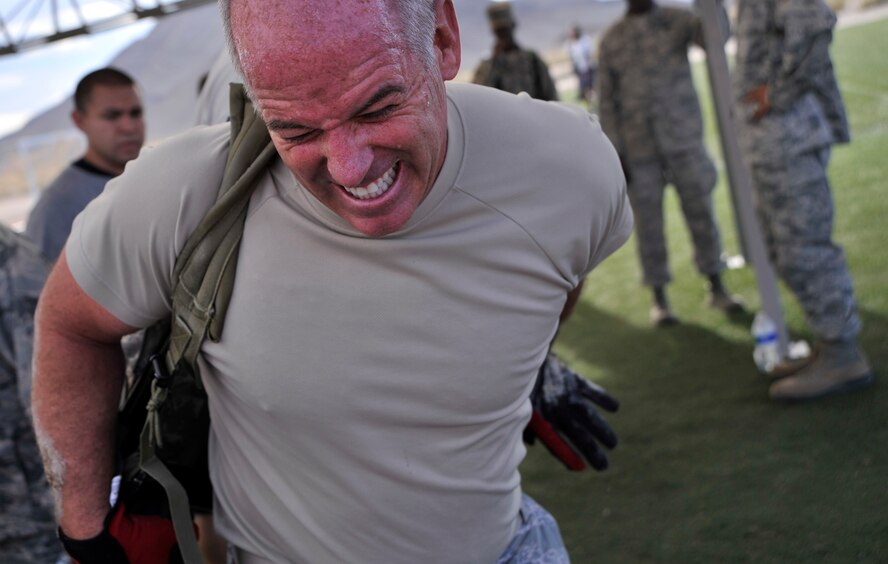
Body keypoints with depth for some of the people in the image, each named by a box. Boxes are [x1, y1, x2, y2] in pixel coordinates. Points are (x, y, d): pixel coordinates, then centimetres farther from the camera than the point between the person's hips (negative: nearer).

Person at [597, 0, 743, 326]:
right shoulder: (611, 40, 4)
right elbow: (606, 101, 4)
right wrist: (615, 153, -2)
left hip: (684, 140, 0)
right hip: (639, 149, 0)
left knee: (701, 214, 4)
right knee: (648, 223, 4)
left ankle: (716, 289, 18)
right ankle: (659, 299, 16)